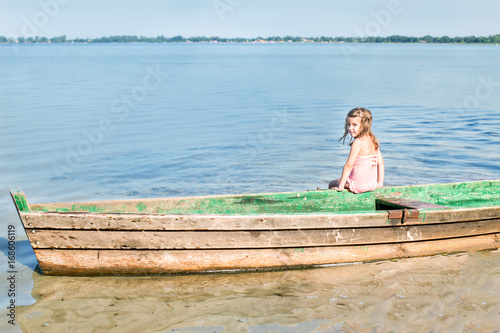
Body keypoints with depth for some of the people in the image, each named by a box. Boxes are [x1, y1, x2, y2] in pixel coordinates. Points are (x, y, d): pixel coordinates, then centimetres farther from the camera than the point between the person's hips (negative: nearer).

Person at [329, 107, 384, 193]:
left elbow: (349, 165, -22)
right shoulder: (373, 141, 3)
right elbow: (381, 163, 7)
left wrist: (340, 186, -18)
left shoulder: (358, 142, -20)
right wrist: (380, 183, 15)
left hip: (358, 185, -8)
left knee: (331, 184, 17)